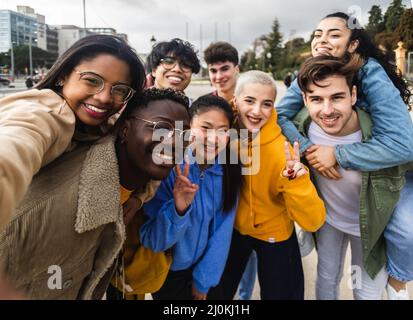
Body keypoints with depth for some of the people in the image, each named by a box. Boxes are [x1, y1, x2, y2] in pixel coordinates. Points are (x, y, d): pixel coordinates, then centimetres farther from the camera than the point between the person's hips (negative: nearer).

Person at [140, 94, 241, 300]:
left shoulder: (228, 170, -13)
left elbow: (222, 231, -5)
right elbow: (151, 241, -24)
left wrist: (204, 279, -2)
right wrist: (178, 208, -41)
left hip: (205, 267, 3)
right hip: (166, 273, -3)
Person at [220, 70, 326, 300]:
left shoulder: (281, 151, -29)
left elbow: (313, 221, -29)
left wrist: (295, 181, -46)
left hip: (274, 235, -3)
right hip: (232, 229, 3)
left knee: (278, 293, 19)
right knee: (219, 292, 22)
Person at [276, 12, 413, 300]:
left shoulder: (371, 73, -27)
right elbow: (279, 115, -18)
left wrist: (337, 154, -37)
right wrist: (307, 148, -32)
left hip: (388, 169, -3)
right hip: (337, 177, 4)